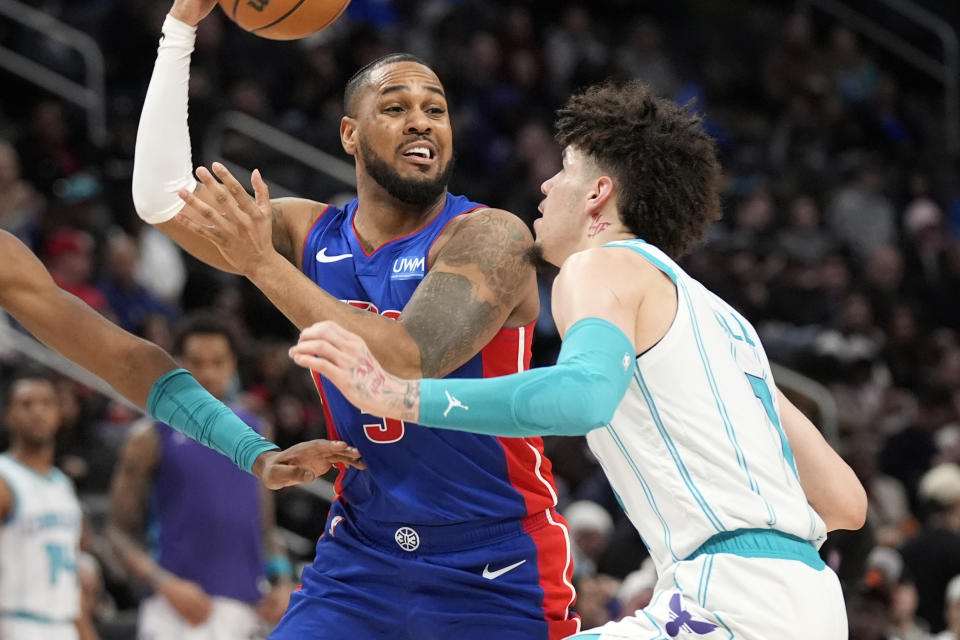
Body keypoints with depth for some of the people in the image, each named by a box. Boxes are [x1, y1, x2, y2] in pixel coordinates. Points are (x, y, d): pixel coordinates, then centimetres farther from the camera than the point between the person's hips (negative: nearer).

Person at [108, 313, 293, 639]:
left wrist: (282, 581, 4)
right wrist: (166, 585, -16)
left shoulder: (255, 433, 14)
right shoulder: (152, 437, 0)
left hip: (242, 609, 5)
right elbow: (122, 531, -1)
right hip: (177, 609, -5)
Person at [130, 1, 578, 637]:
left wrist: (265, 265, -29)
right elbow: (162, 199, -8)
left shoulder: (490, 237, -16)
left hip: (495, 566, -4)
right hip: (362, 553, 4)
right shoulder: (311, 234, 1)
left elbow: (405, 368, -30)